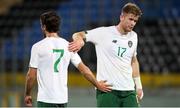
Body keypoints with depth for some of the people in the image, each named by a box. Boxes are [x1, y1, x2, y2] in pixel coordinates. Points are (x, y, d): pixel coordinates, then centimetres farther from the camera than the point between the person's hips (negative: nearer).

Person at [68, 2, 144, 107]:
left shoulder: (133, 36, 12)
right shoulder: (104, 33, -6)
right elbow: (78, 35, -5)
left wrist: (138, 86, 21)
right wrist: (80, 40, -30)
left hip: (129, 90, 5)